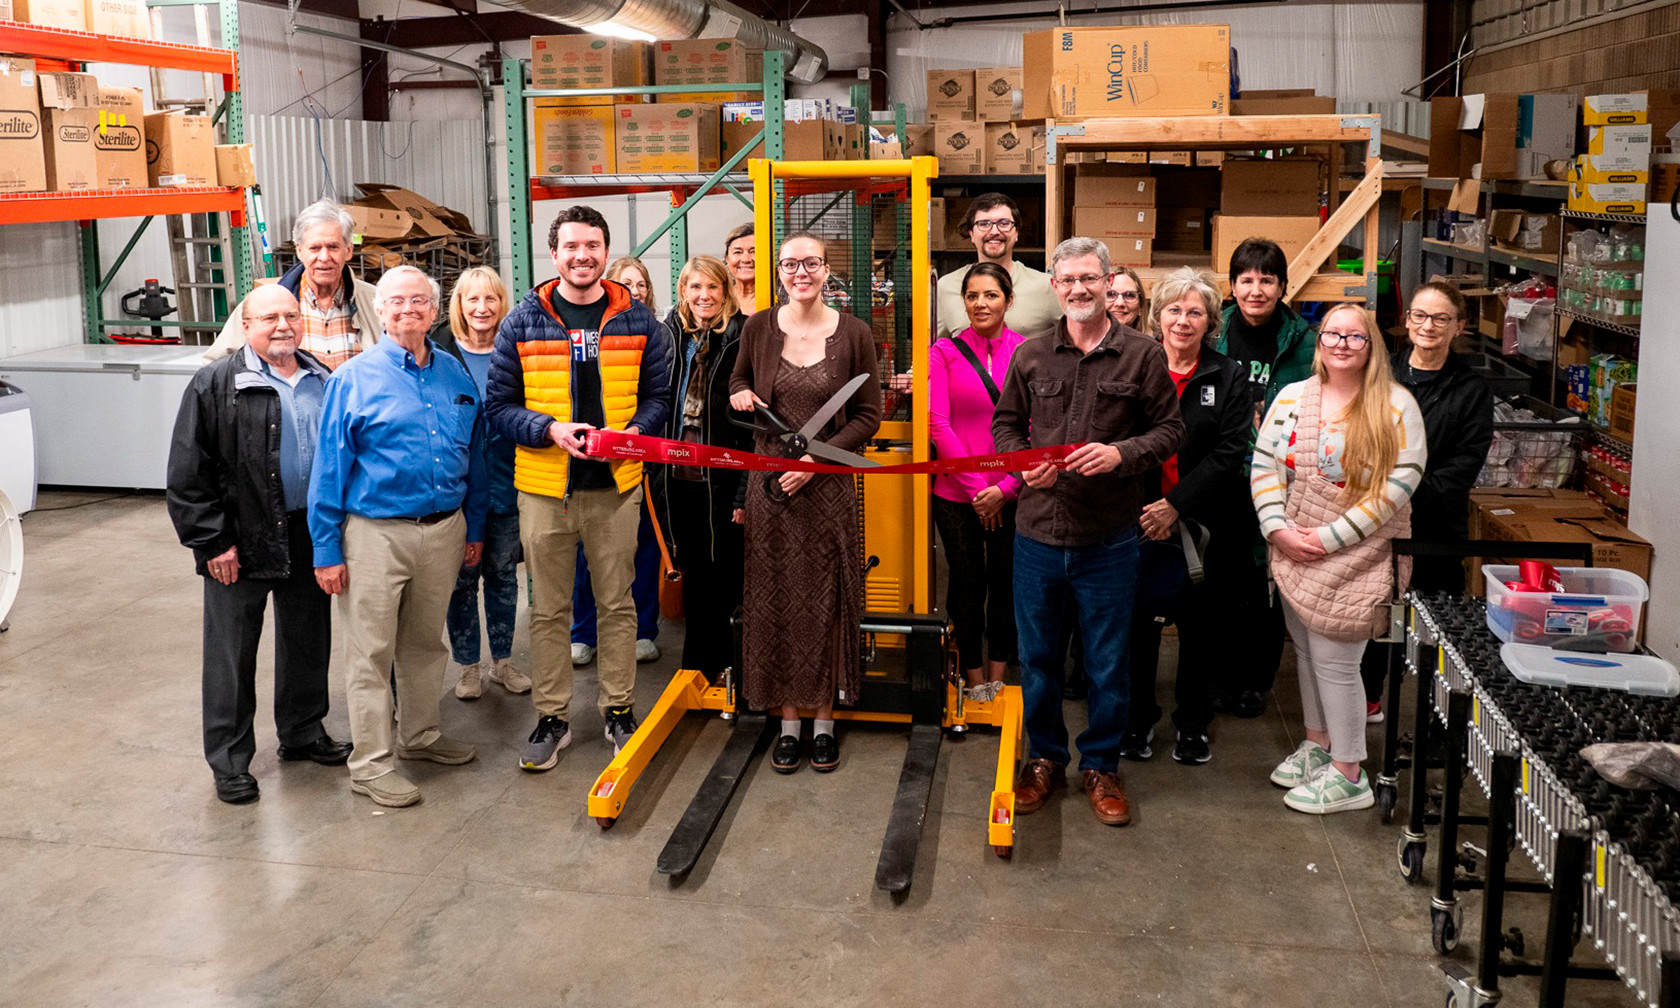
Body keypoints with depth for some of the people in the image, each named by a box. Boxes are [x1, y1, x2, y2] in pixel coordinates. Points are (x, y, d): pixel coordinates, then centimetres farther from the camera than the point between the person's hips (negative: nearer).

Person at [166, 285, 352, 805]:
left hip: (309, 537, 5)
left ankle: (303, 732, 35)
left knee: (308, 640, 17)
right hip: (242, 544, -5)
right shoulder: (216, 385, -8)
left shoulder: (322, 381, 8)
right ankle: (229, 761, 15)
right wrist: (212, 541, -13)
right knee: (233, 654, 4)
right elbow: (188, 474, -9)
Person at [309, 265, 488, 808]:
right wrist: (326, 550, -8)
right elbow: (329, 468, -6)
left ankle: (419, 735, 35)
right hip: (376, 534, -4)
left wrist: (474, 528, 14)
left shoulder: (456, 375, 7)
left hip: (444, 531, 5)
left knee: (426, 642, 18)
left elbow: (474, 455, 14)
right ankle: (370, 763, 13)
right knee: (372, 653, 3)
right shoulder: (354, 378, -6)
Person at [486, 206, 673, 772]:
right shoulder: (522, 323, 1)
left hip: (615, 486, 1)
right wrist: (551, 430, -18)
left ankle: (618, 709, 25)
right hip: (544, 489, 0)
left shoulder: (637, 321, 4)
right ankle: (551, 716, 21)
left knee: (617, 604, 11)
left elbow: (658, 394, 8)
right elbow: (501, 406, -1)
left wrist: (635, 431, -13)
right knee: (549, 610, 9)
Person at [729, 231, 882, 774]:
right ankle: (788, 722, 18)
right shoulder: (758, 328, 3)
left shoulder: (854, 333, -3)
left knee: (826, 601, 4)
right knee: (776, 601, 6)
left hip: (827, 485, -1)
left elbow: (868, 415, -1)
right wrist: (739, 396, -4)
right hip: (770, 484, 2)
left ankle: (825, 720, 19)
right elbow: (739, 381, 20)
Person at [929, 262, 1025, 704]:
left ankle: (997, 680, 24)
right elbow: (938, 423, -5)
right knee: (967, 584, 8)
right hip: (957, 494, 0)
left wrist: (1005, 487, -10)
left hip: (1012, 496, 1)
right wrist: (975, 486, -10)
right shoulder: (944, 352, 0)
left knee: (1005, 584, 8)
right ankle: (974, 682, 23)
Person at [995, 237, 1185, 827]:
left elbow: (1169, 430, 0)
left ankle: (1100, 766, 28)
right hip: (1038, 533, 2)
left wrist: (1121, 453, -18)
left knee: (1107, 662, 9)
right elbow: (1005, 423, 13)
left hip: (1109, 540, -2)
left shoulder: (1142, 356, -2)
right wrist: (1024, 461, -7)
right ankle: (1044, 758, 32)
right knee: (1037, 656, 14)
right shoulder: (1030, 356, 4)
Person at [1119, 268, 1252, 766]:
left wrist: (1176, 505, -16)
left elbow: (1230, 452, -7)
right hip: (1140, 520, 0)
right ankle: (1138, 719, 24)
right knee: (1139, 622, 7)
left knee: (1199, 626, 10)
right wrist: (1142, 508, -11)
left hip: (1203, 525, 0)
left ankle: (1193, 723, 26)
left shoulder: (1228, 378, 0)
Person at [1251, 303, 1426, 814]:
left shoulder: (1396, 406, -8)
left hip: (1354, 557, -5)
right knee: (1306, 650, 16)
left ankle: (1347, 775, 13)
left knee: (1334, 659, -1)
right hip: (1294, 555, 5)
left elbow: (1401, 482, -14)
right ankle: (1317, 742, 37)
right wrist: (1278, 528, -9)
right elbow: (1264, 464, 4)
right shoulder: (1292, 398, 5)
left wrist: (1332, 537, -16)